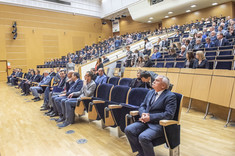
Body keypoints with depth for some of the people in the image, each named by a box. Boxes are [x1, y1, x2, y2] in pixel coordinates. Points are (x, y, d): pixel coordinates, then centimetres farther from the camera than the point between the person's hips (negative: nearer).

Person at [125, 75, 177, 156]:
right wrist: (143, 114, -8)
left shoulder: (170, 96, -8)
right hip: (146, 121, 7)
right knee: (128, 130, -11)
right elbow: (142, 106, 17)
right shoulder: (150, 92, 15)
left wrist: (150, 117, -20)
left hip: (159, 124, -7)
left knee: (143, 137, -30)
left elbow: (169, 114, -17)